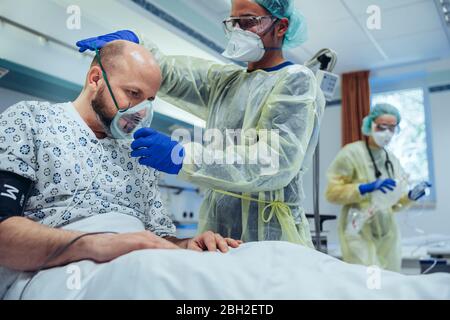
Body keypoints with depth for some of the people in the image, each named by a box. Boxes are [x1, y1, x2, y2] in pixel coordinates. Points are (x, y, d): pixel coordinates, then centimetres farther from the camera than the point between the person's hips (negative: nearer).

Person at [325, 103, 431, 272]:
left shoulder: (392, 159, 12)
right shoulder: (351, 153, -7)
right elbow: (332, 192, -11)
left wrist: (410, 196, 0)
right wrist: (366, 188, -20)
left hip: (388, 235, 6)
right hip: (360, 234, -6)